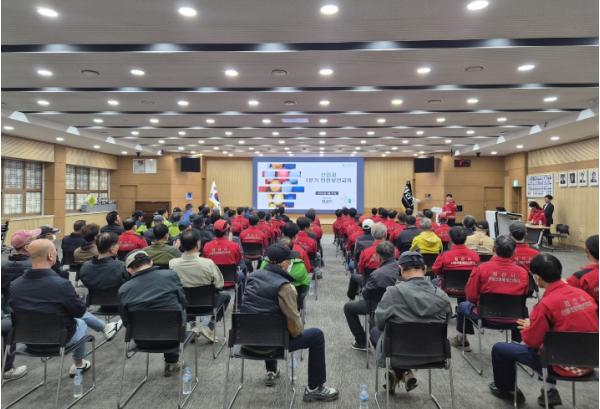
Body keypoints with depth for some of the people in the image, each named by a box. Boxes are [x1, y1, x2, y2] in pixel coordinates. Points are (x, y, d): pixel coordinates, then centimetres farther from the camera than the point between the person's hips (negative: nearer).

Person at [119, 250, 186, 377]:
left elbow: (126, 322, 2)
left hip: (143, 341, 1)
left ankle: (171, 363, 37)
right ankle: (172, 363, 39)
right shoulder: (171, 275, -10)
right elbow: (183, 302, 3)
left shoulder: (123, 289, -8)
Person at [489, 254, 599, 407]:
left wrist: (528, 328, 9)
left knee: (499, 349, 7)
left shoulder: (546, 304, -22)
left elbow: (532, 341, -13)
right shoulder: (584, 294, -2)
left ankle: (506, 390, 31)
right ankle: (551, 391, 30)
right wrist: (534, 325, 16)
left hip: (565, 366, -7)